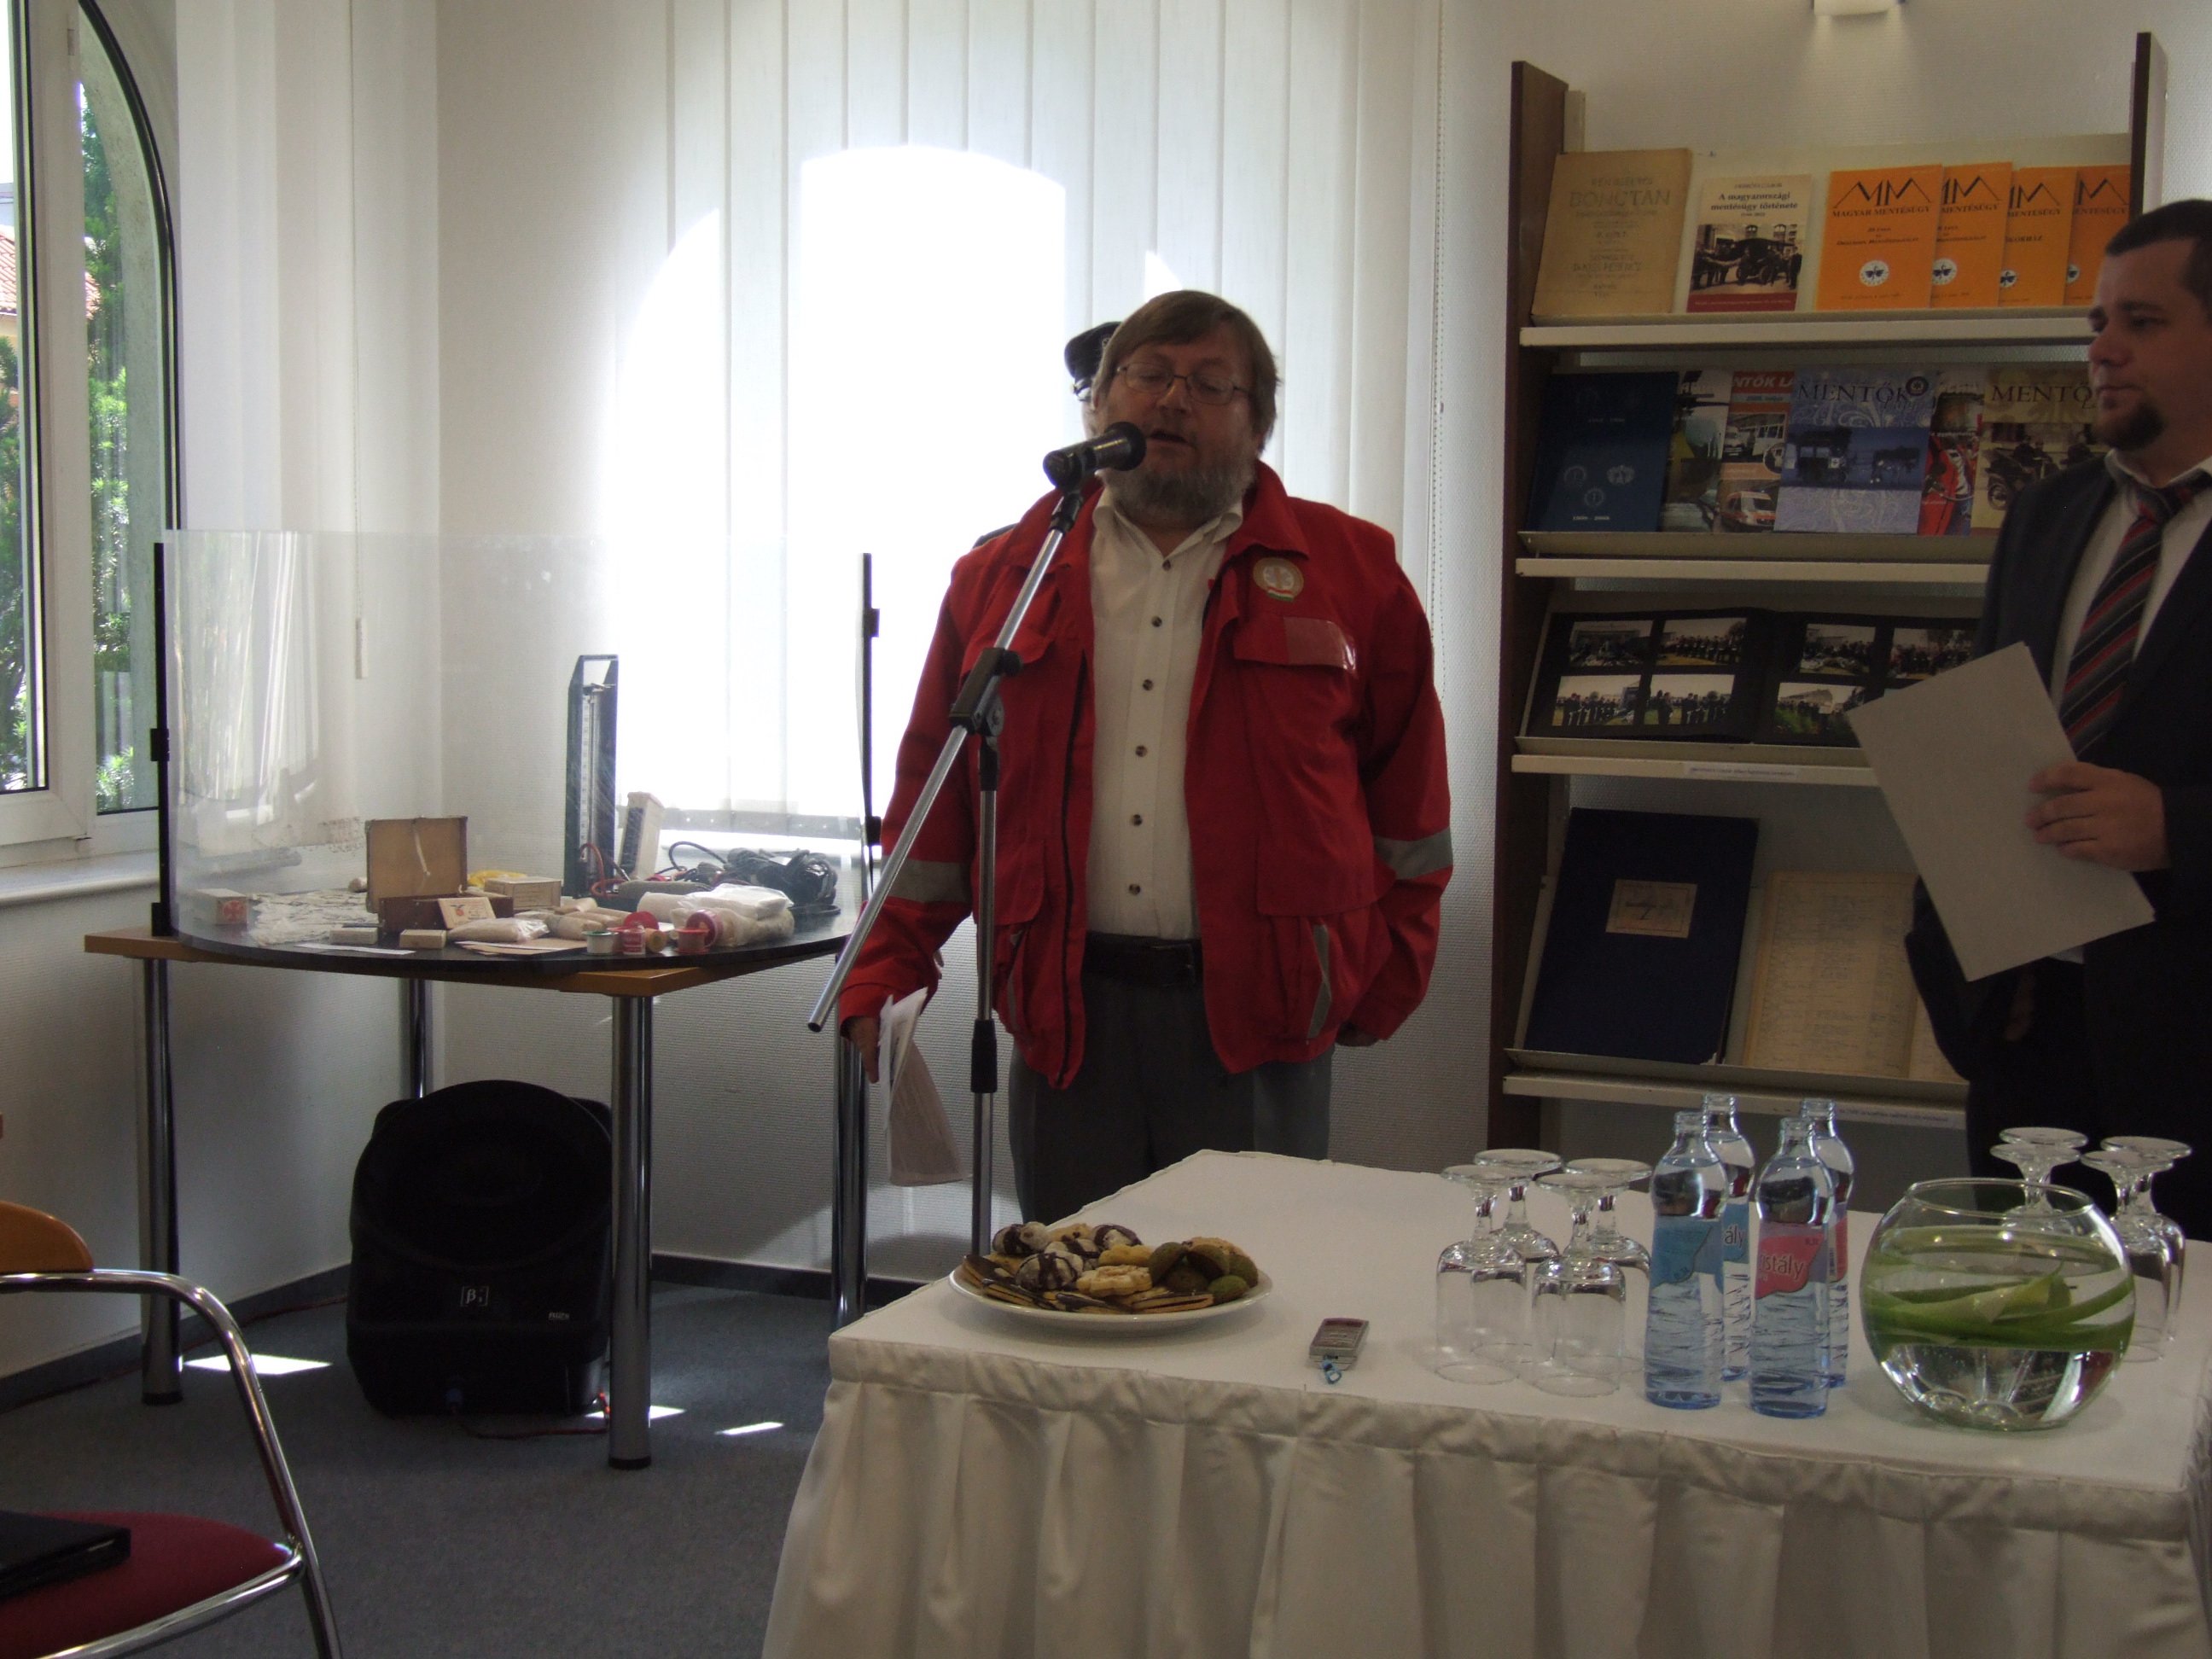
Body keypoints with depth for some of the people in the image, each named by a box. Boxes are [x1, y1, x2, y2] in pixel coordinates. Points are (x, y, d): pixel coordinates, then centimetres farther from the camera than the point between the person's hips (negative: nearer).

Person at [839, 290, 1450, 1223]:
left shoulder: (1350, 574, 7)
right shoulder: (1004, 576, 11)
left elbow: (1408, 799, 8)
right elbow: (937, 793, 11)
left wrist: (1382, 983, 4)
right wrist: (886, 969, 4)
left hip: (1256, 1016, -1)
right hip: (1068, 1019, 2)